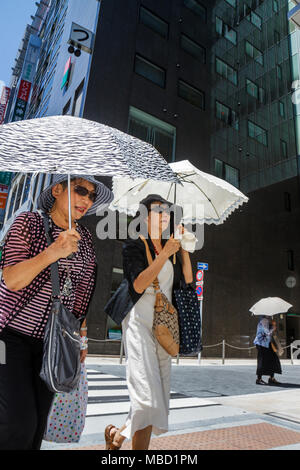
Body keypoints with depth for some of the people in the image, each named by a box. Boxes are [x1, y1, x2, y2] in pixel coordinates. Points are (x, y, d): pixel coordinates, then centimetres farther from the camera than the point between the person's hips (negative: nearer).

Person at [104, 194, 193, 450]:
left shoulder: (170, 247, 14)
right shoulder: (134, 246, -3)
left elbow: (187, 280, 8)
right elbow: (139, 285, -16)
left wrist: (183, 248, 3)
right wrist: (165, 254, -18)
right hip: (140, 321, -6)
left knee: (158, 398, 8)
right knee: (147, 396, -11)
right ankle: (116, 435, 16)